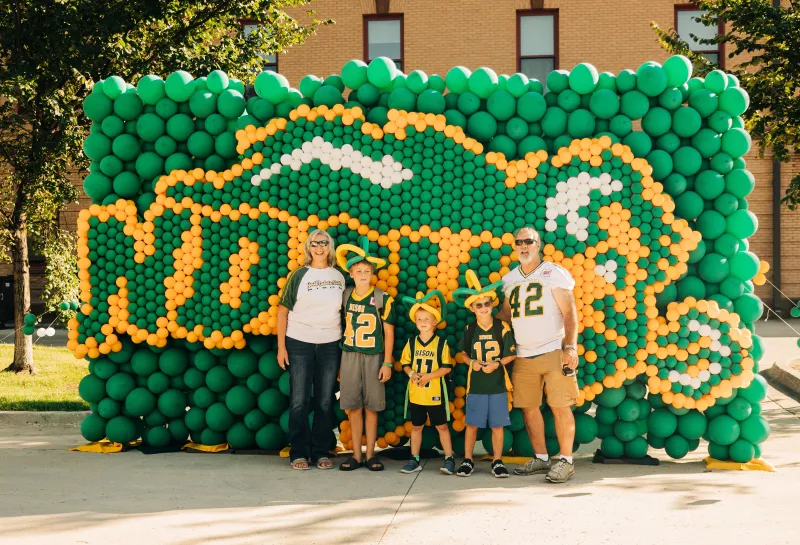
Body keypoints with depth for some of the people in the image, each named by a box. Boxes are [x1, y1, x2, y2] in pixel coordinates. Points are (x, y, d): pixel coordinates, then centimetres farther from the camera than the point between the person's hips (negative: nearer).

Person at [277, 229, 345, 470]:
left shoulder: (339, 276, 6)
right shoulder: (299, 275, -2)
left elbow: (344, 311, 11)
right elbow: (283, 310, -2)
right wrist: (281, 346, -6)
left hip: (330, 345, 2)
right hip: (299, 343, -2)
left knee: (325, 401, 5)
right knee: (300, 400, 2)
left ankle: (321, 452, 14)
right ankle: (299, 453, 9)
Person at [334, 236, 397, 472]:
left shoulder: (383, 299, -5)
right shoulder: (345, 296, 4)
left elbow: (388, 332, -2)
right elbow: (343, 327, 10)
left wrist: (387, 363, -6)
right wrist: (339, 361, 10)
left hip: (373, 357, -2)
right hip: (349, 355, 2)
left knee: (371, 407, 2)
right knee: (353, 407, 3)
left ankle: (370, 454, 11)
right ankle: (356, 455, 10)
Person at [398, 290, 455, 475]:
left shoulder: (441, 343, -5)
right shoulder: (411, 343, 4)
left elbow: (446, 367, -7)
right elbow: (405, 364, 9)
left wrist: (429, 376, -18)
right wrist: (412, 374, -12)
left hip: (435, 393, -3)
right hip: (415, 393, 3)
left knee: (441, 426, 3)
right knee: (416, 426, 12)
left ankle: (449, 459, 11)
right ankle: (414, 460, 20)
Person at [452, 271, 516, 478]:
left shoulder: (503, 327, -5)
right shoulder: (469, 329, 1)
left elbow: (511, 354, -1)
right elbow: (463, 353, 13)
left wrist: (496, 363, -16)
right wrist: (472, 362, -7)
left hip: (498, 383, -1)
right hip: (475, 383, 1)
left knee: (497, 424, 3)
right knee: (472, 424, 4)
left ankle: (497, 461, 14)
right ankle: (467, 460, 13)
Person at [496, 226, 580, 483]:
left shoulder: (553, 273, -3)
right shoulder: (509, 279, 13)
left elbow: (569, 312, -6)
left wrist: (571, 347, -14)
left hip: (554, 352, -5)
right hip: (523, 356, 5)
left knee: (560, 407, -6)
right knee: (528, 407, 7)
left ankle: (566, 460, 2)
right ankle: (541, 458, 19)